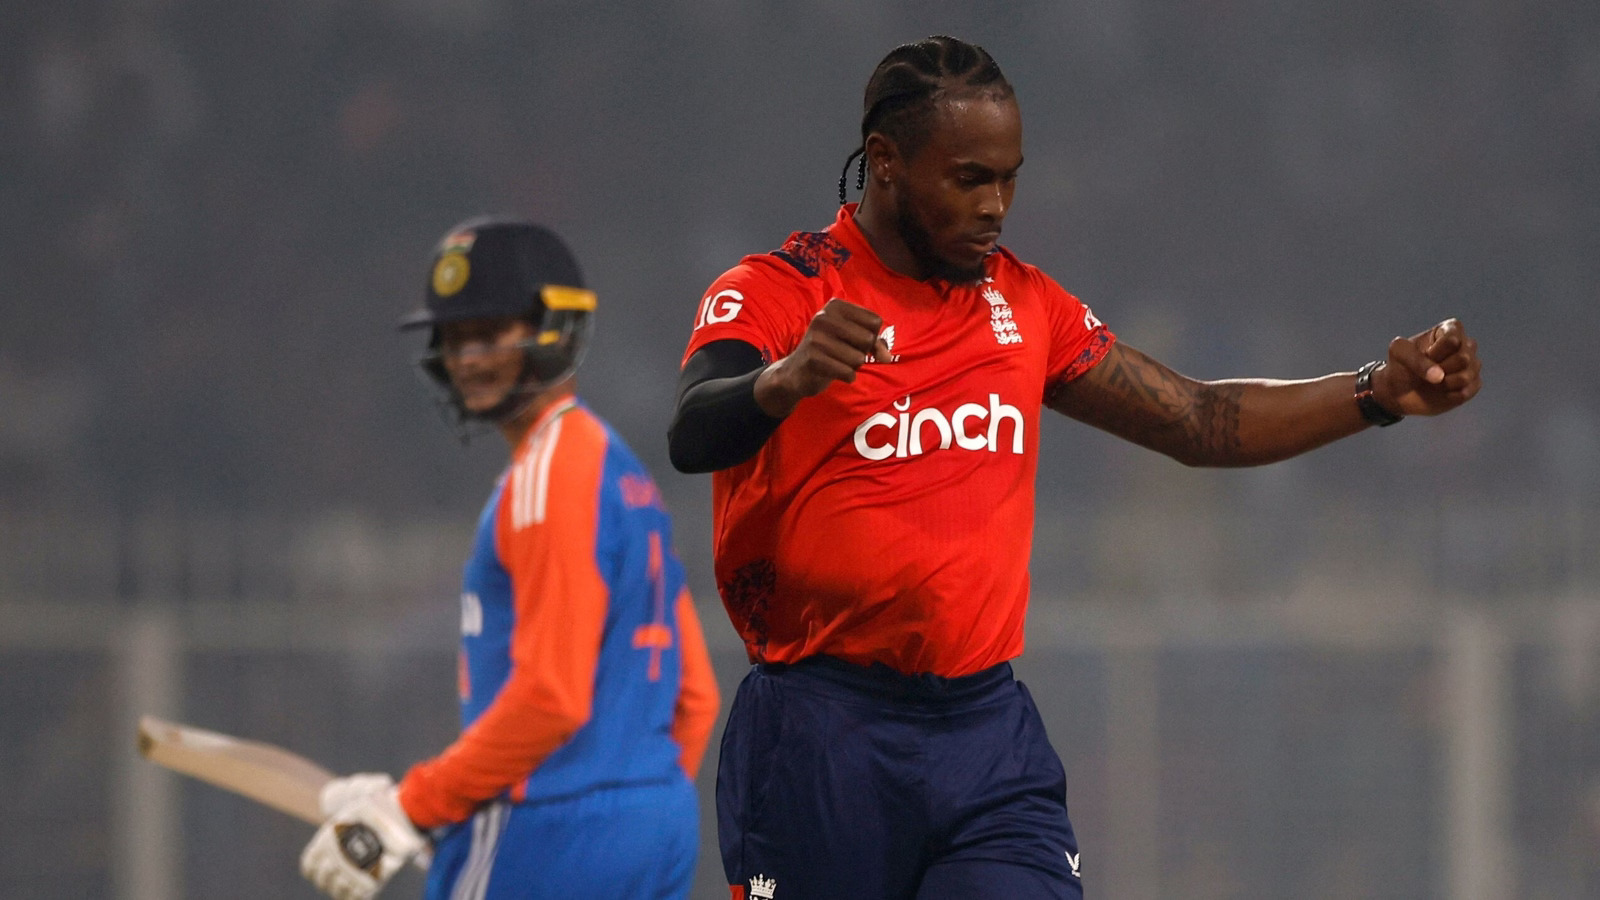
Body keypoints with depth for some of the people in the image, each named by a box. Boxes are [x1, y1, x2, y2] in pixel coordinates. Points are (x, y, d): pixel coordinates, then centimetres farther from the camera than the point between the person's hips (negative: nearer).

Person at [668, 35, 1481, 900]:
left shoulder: (1024, 303, 14)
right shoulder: (773, 293, -5)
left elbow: (1201, 423, 19)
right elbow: (692, 437, -23)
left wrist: (1378, 391, 7)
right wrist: (785, 382, -45)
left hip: (992, 737, 4)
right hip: (822, 739, -4)